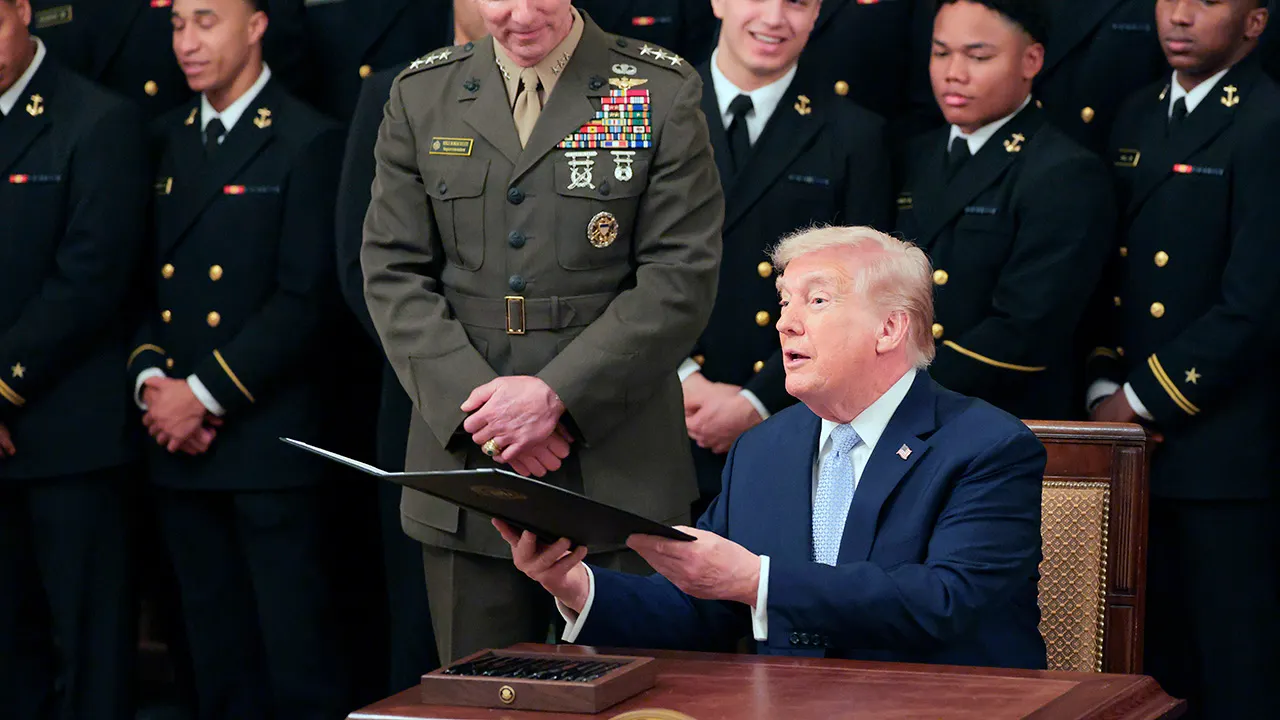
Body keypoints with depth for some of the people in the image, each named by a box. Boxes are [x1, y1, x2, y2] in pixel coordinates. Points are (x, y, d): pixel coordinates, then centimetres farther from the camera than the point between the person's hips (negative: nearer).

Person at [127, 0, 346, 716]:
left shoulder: (307, 142, -5)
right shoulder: (167, 140, 14)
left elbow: (305, 297, -12)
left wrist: (204, 392, -13)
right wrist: (151, 380, -3)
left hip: (267, 435, -6)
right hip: (180, 440, 6)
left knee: (293, 645, -3)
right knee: (218, 654, 10)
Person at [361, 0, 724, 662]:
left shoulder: (663, 94, 1)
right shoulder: (421, 95, 10)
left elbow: (681, 278, -4)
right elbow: (393, 272, 6)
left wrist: (558, 393, -13)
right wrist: (472, 400, -9)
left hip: (616, 471, -2)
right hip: (465, 472, 2)